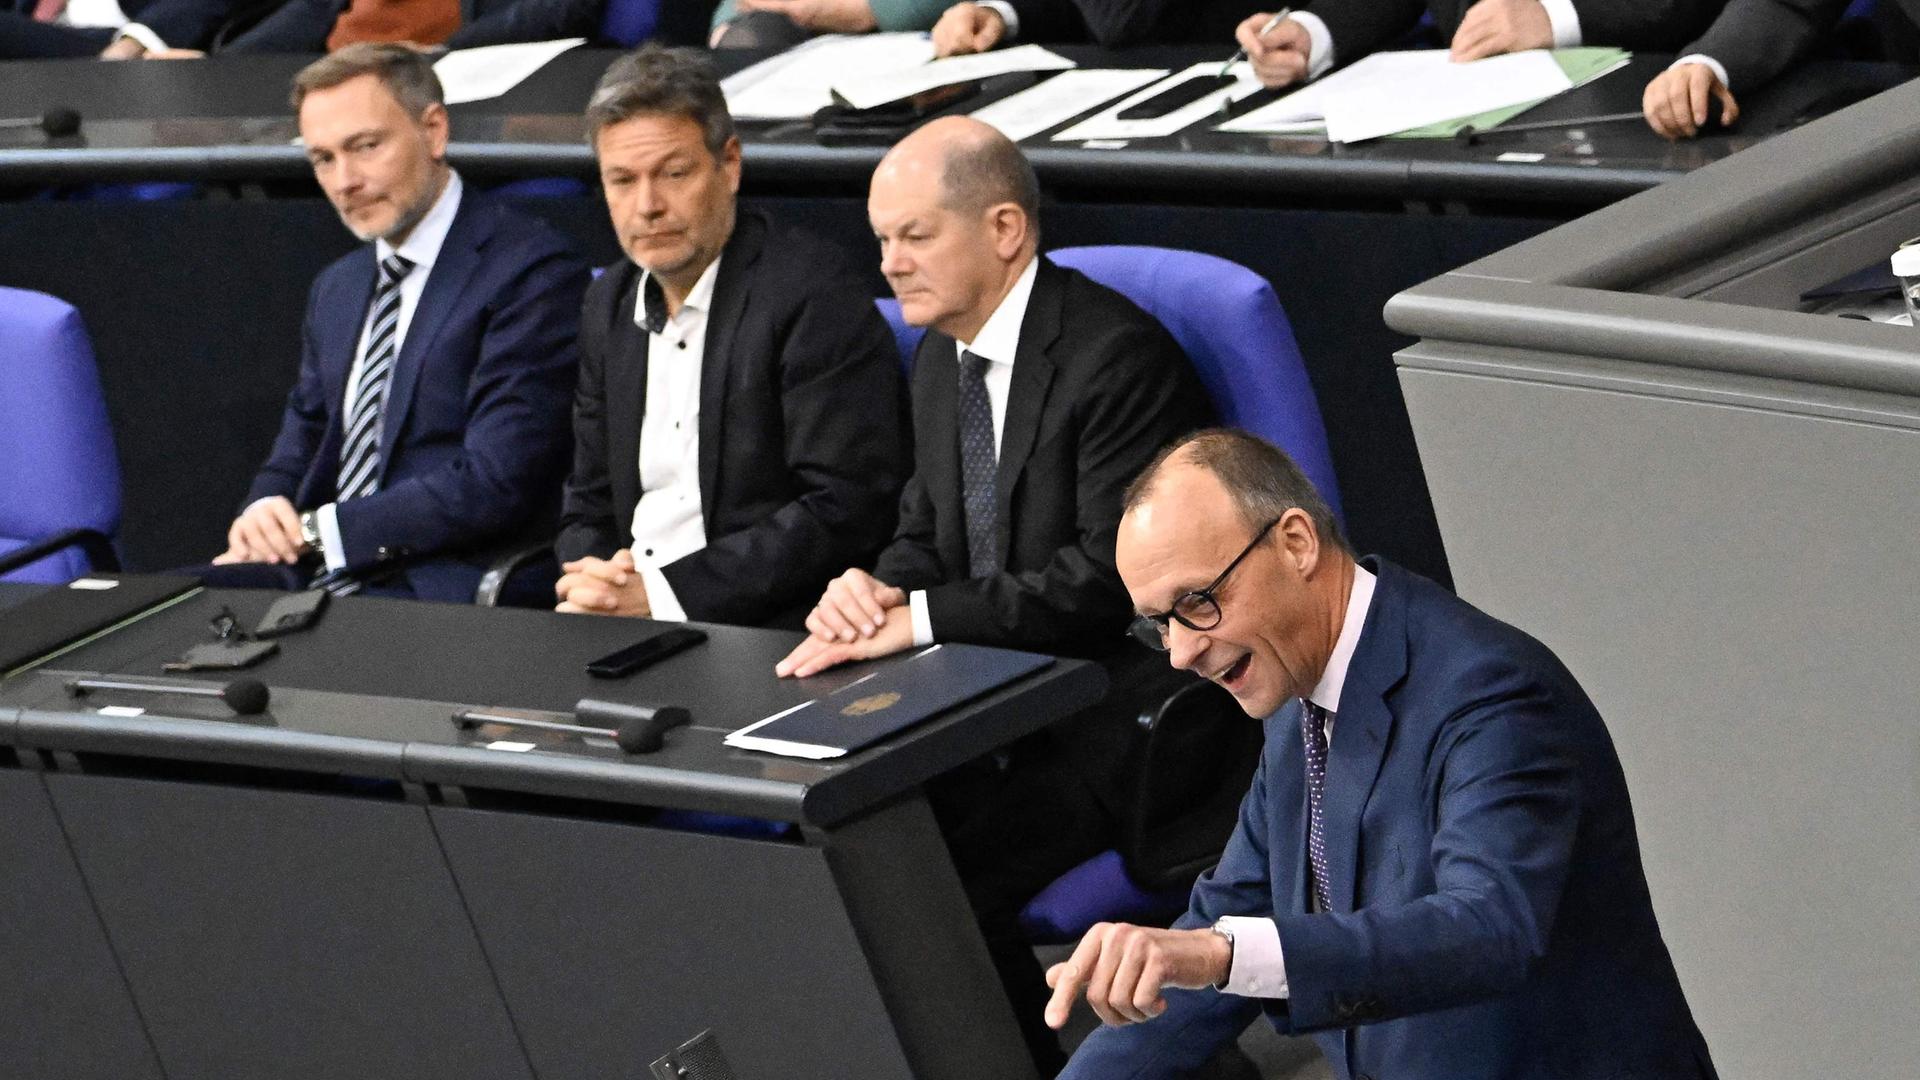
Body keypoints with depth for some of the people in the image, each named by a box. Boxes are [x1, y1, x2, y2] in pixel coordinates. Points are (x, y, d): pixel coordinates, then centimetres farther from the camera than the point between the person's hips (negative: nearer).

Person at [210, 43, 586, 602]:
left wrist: (314, 532, -13)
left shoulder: (530, 272, -7)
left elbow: (495, 486, -15)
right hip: (318, 577, 7)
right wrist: (265, 509, -1)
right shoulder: (338, 289, 22)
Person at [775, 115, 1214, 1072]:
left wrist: (918, 616, -23)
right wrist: (868, 594, -6)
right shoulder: (942, 360, 13)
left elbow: (1108, 577, -21)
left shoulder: (1115, 356, -15)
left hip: (1115, 718, -8)